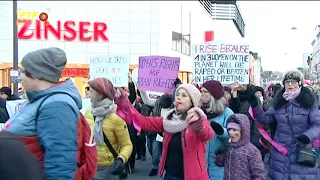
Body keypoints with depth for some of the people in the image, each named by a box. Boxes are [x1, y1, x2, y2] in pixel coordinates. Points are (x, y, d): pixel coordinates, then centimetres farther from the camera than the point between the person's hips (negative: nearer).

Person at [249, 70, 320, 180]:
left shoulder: (309, 102, -6)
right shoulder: (278, 102, 4)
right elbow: (265, 119, 9)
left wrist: (308, 136, -28)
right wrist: (255, 107, -5)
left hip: (302, 151, -3)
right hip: (280, 151, 3)